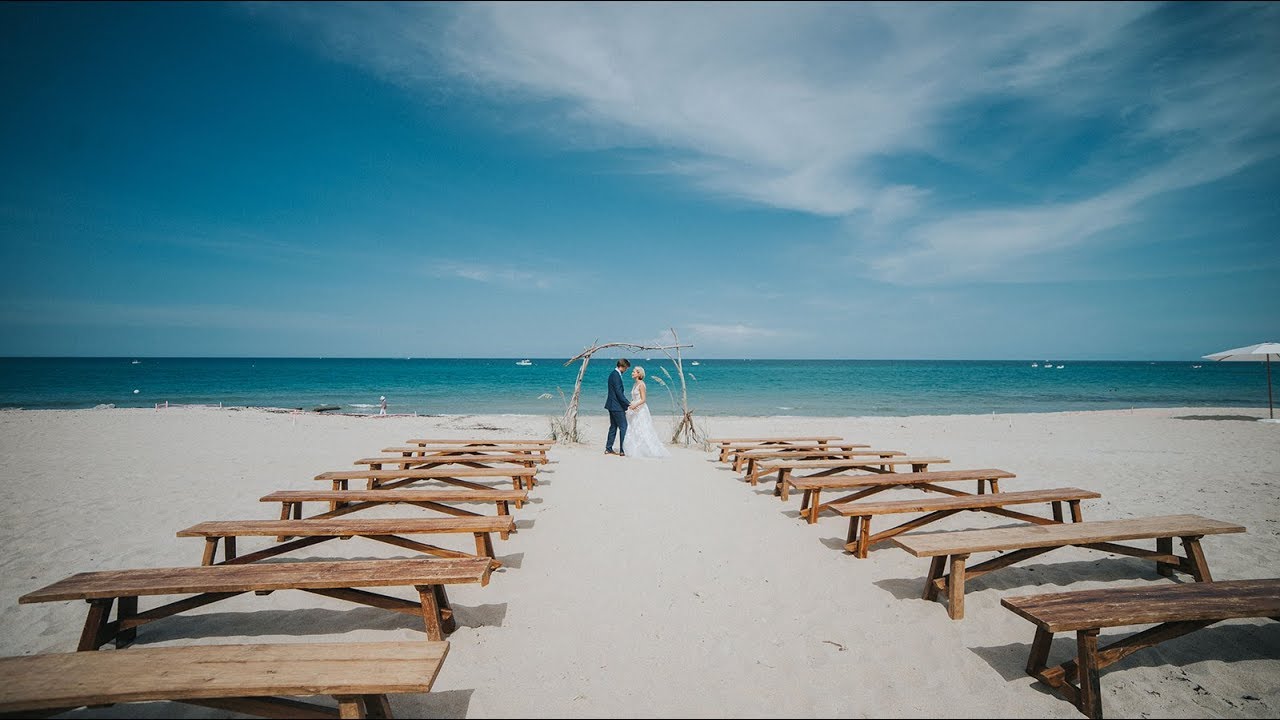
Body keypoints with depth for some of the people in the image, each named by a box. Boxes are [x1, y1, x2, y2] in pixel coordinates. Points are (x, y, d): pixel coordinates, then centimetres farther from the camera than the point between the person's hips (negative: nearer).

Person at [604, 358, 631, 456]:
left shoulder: (613, 374, 13)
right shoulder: (616, 376, -18)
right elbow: (619, 393, -22)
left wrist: (625, 404, 20)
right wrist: (628, 404, -20)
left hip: (612, 405, 10)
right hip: (617, 406, -10)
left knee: (613, 427, 14)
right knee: (623, 427, -5)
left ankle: (608, 449, 18)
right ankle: (623, 450, -3)